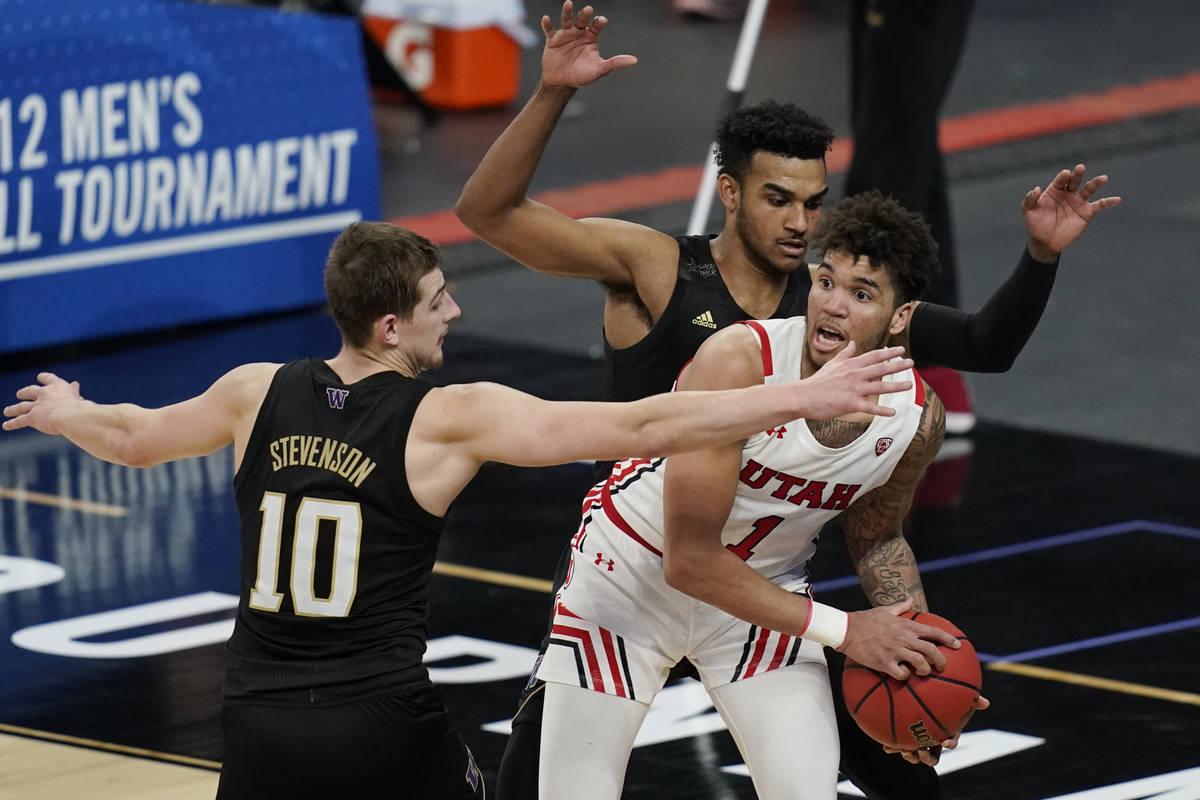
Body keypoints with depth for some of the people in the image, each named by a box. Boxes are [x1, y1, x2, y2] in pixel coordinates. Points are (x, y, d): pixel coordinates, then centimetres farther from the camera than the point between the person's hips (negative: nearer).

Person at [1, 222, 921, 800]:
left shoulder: (257, 394, 3)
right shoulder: (448, 419, -10)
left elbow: (135, 438, 24)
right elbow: (642, 428, -14)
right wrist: (806, 398, -12)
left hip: (260, 722, 4)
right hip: (383, 725, -4)